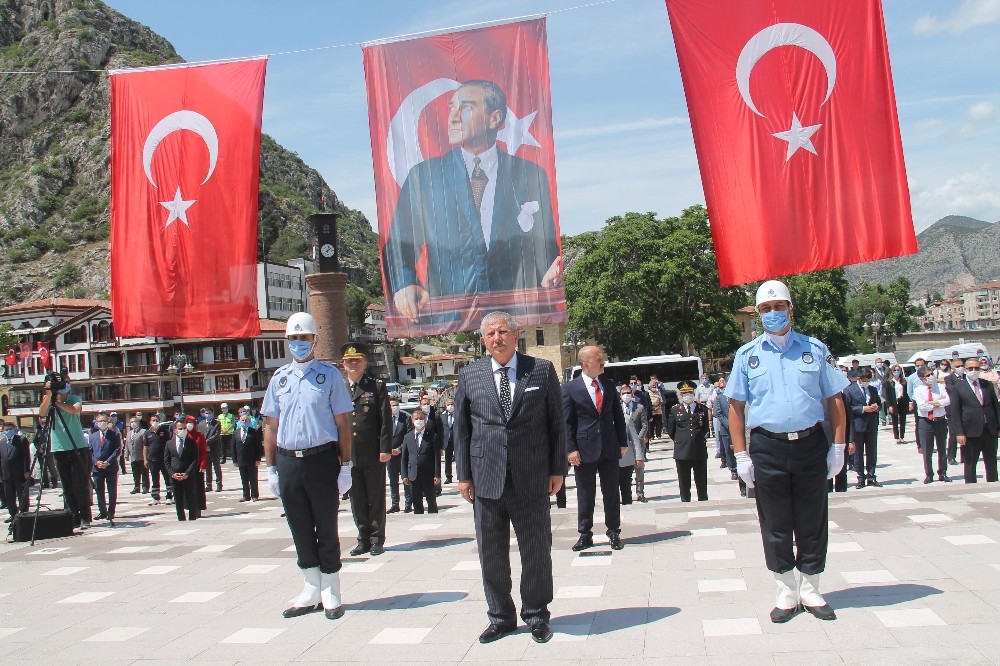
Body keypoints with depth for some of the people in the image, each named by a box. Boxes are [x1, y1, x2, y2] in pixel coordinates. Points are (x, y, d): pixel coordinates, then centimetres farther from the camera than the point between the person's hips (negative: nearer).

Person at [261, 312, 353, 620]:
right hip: (288, 461, 4)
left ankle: (331, 595, 16)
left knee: (326, 529, 5)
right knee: (300, 530, 11)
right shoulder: (279, 378, 10)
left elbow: (343, 423, -2)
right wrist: (271, 469, 7)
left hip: (322, 459, -4)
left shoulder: (329, 374, -1)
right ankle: (311, 592, 24)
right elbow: (271, 426, 12)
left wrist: (345, 467, -6)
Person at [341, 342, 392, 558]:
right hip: (349, 456, 3)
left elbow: (386, 420, -2)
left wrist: (385, 449, -10)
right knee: (357, 501, 8)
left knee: (376, 499, 5)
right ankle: (364, 539, 17)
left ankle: (377, 540, 14)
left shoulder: (377, 387, 2)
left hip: (373, 455, -3)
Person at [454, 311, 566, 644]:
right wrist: (464, 474, 3)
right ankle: (500, 616, 26)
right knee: (491, 554, 9)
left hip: (532, 479, -1)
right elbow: (461, 427, 7)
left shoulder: (542, 370, 2)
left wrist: (557, 468, 1)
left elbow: (557, 422, 4)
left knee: (536, 551, 8)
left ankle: (536, 615, 25)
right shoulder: (470, 375, 5)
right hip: (486, 479, 1)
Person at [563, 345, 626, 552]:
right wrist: (571, 449, -10)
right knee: (585, 495, 5)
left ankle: (614, 533, 20)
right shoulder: (570, 388, -4)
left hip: (610, 448, 3)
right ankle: (585, 535, 16)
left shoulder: (609, 385, 8)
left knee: (612, 493, 8)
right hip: (585, 449, -3)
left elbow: (618, 416, 12)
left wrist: (622, 443, 7)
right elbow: (567, 422, -5)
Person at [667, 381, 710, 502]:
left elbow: (706, 428, 17)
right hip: (682, 452, -1)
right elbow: (670, 430, 10)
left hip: (700, 452, 1)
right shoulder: (675, 410, 3)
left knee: (702, 483, 8)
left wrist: (702, 439, 13)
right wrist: (679, 441, 8)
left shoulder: (702, 409, 4)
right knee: (684, 484, 6)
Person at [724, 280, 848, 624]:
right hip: (767, 448, 0)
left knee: (812, 521, 7)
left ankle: (811, 591, 22)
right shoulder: (747, 354, 6)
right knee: (775, 525, 5)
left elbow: (834, 399, 8)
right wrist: (741, 456, -2)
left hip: (811, 444, 0)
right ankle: (786, 592, 19)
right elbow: (736, 406, 5)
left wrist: (838, 447, 1)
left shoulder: (814, 349, 7)